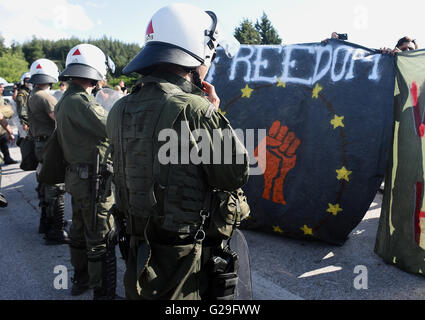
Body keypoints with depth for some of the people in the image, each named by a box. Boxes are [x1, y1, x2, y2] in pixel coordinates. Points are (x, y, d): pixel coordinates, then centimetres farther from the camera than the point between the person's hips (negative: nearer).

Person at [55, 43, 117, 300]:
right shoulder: (80, 102, -21)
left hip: (76, 177, 10)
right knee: (101, 239, 0)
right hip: (93, 179, -10)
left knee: (80, 230, 22)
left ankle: (80, 279, 39)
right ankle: (103, 293, 11)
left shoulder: (65, 101, 11)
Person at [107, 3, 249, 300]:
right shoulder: (193, 110, -23)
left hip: (138, 249, 7)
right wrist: (215, 113, -5)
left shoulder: (121, 110, 0)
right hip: (184, 259, -7)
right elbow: (237, 175, -14)